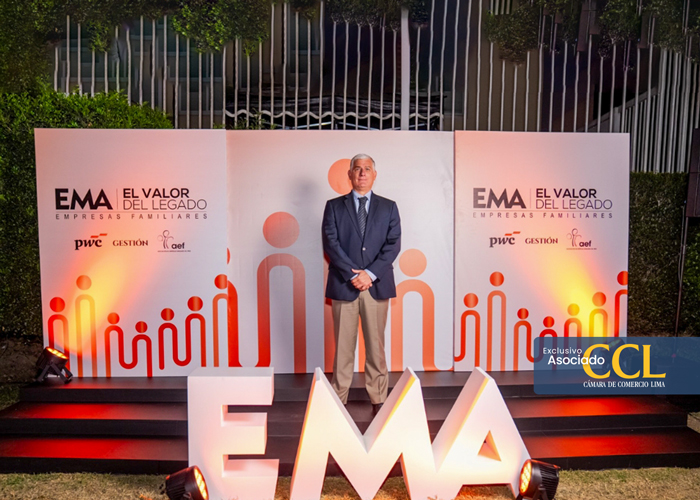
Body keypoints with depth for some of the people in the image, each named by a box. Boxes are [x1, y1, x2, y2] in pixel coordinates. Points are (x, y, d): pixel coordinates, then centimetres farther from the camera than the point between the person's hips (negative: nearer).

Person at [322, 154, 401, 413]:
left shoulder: (388, 207, 10)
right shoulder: (334, 206, 7)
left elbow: (393, 244, 0)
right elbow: (331, 244, -3)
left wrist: (370, 273, -11)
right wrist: (352, 275, -13)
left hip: (377, 285, 1)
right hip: (343, 285, -1)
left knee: (376, 344, 7)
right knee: (343, 345, 4)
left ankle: (378, 399, 17)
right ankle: (339, 399, 14)